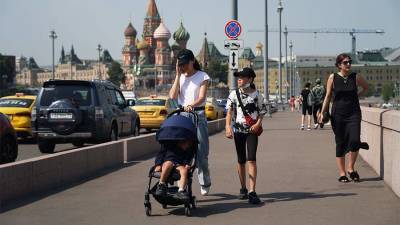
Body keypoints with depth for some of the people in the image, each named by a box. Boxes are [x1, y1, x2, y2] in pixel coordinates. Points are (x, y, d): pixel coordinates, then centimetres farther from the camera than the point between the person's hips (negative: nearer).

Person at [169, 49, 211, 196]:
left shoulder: (202, 77, 3)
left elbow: (202, 97, -11)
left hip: (198, 115, -3)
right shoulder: (180, 77, 16)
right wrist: (178, 75, 2)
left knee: (201, 152, -3)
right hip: (181, 115, 3)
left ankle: (205, 184, 11)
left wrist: (191, 105, -32)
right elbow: (173, 97, 2)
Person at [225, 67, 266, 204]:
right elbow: (229, 111, 0)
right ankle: (243, 189, 25)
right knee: (241, 161, 9)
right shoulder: (234, 94, 3)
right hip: (238, 130, 2)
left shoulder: (256, 95, 2)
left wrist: (258, 124, -12)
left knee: (251, 159, -13)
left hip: (252, 130, -2)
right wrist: (228, 126, -15)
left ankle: (252, 192, -18)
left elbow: (261, 112, 7)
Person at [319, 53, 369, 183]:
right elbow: (328, 96, 4)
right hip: (338, 115, 0)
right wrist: (323, 112, -3)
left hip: (353, 114, 0)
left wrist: (357, 95, 8)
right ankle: (342, 173, 13)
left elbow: (366, 87, 21)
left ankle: (351, 169, 4)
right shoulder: (333, 78, 0)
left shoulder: (356, 77, 2)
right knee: (340, 143, 3)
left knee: (354, 140, -16)